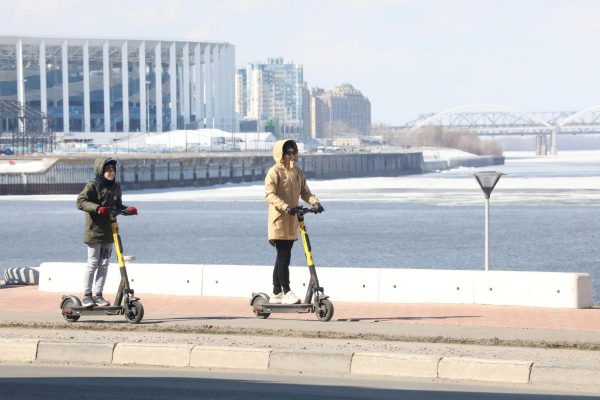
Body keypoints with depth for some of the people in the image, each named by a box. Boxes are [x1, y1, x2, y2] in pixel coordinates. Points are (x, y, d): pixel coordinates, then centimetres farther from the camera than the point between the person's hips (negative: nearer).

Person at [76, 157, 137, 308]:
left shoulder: (116, 188, 11)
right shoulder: (92, 186, -9)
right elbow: (80, 202, -18)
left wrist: (128, 210, 0)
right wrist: (97, 208, -31)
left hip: (109, 232, 6)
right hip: (94, 231, -6)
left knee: (104, 264, 6)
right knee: (93, 264, -2)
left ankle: (98, 295, 14)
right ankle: (87, 296, 5)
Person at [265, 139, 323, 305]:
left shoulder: (298, 172, 13)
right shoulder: (275, 172, -8)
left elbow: (304, 192, 14)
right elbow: (269, 194, -18)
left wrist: (315, 202, -7)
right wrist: (285, 207, -31)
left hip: (292, 220, 7)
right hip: (279, 219, -7)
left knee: (283, 257, 11)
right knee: (284, 257, -10)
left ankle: (276, 294, 17)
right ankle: (286, 293, -8)